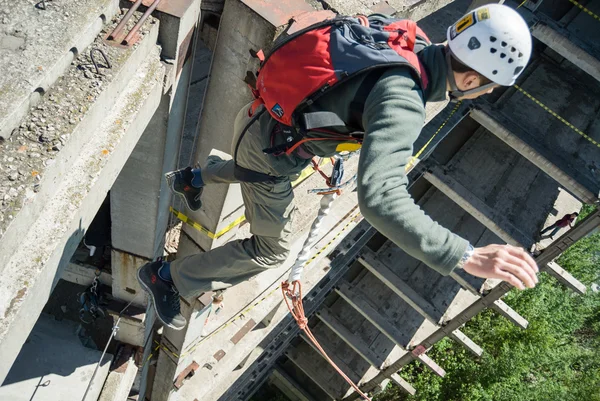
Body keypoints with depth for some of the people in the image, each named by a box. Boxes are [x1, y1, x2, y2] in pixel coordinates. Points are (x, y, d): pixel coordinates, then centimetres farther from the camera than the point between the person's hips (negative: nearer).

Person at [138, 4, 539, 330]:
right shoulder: (403, 105, -36)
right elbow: (379, 198, -49)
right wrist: (465, 256, -48)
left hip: (261, 116, 8)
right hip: (269, 152, -8)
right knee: (272, 249, 10)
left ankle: (193, 178, 61)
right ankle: (166, 276, 23)